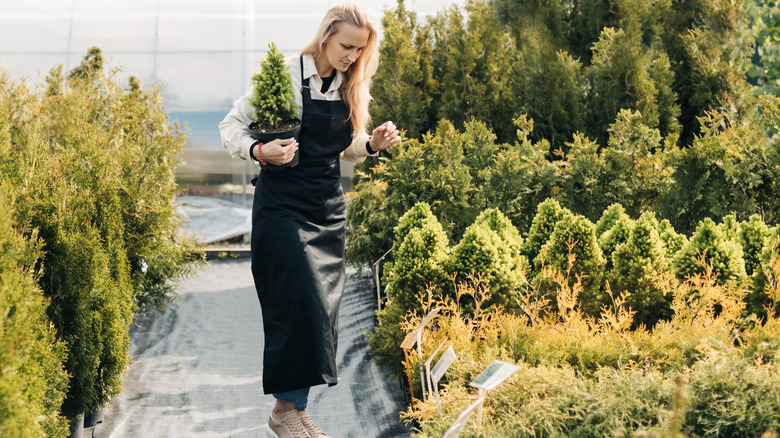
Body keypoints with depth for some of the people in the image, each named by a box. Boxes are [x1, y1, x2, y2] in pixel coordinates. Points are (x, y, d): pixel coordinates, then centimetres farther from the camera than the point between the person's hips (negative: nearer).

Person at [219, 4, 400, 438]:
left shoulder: (352, 86, 8)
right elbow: (231, 126, -3)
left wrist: (372, 144, 0)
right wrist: (259, 151, -22)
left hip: (329, 207, 6)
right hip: (282, 203, -6)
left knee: (323, 308, 4)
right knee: (298, 301, -13)